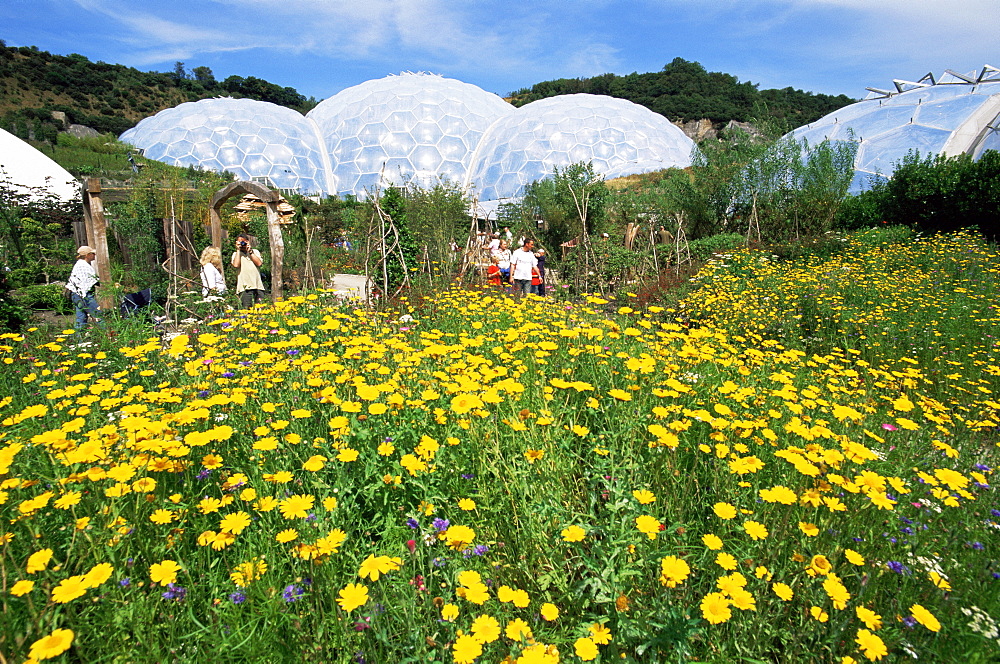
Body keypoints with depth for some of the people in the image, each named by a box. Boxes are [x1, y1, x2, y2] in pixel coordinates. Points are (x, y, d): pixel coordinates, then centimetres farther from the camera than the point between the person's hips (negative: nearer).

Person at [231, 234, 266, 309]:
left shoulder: (255, 251, 17)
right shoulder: (236, 254, 13)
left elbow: (259, 263, 0)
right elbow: (236, 265, -9)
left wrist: (250, 251, 1)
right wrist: (238, 250, 0)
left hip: (258, 286, 2)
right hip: (245, 287, -2)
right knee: (246, 310, -7)